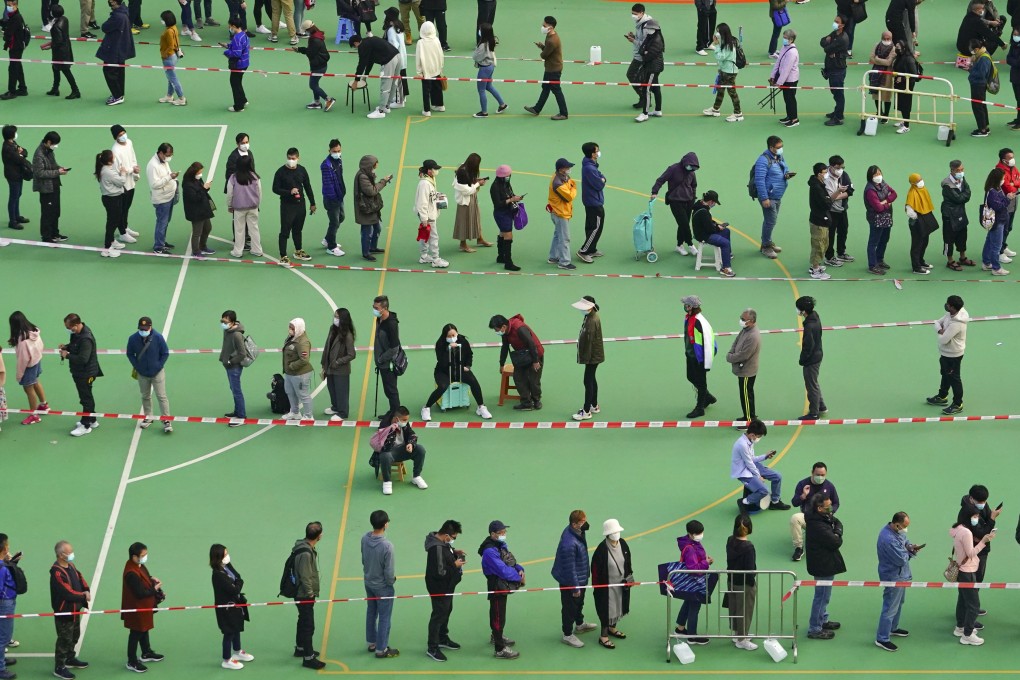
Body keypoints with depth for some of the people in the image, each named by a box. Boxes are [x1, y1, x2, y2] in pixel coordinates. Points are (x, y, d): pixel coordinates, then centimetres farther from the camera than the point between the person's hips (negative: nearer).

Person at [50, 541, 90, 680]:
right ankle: (59, 668, 9)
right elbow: (68, 593, -29)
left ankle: (70, 659, 43)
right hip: (64, 612, -10)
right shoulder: (57, 573, -27)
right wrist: (83, 596, -15)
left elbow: (81, 580, 10)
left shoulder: (71, 566, 4)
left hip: (75, 609, 10)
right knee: (64, 639, -1)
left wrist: (87, 591, -11)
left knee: (75, 636, 24)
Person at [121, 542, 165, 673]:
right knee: (135, 634, 6)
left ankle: (146, 654, 46)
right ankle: (132, 662, 20)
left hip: (144, 607, 10)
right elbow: (140, 593, -31)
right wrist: (155, 588, -18)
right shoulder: (132, 574, -34)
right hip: (136, 609, -10)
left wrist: (152, 579, -5)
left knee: (144, 630, 26)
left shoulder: (139, 566, -4)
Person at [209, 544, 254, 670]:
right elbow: (234, 590, -27)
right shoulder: (218, 575, -29)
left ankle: (237, 652, 46)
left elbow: (238, 577, 4)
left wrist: (237, 584, -13)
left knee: (237, 628, 25)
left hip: (235, 604, 9)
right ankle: (227, 660, 20)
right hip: (226, 608, -9)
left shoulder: (227, 566, -2)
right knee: (229, 633, 5)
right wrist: (239, 583, -9)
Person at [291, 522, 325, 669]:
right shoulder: (305, 554, -29)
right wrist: (310, 594, -14)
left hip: (301, 594, 10)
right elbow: (305, 577, -26)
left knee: (303, 621, 24)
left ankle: (300, 648, 40)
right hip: (304, 596, -10)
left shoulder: (303, 546, 3)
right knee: (308, 626, -2)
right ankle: (308, 658, 4)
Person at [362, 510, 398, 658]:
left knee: (371, 613, 24)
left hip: (368, 583, 7)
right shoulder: (386, 546, -33)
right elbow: (389, 572, -25)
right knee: (384, 618, 10)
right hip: (382, 586, -7)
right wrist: (392, 580, -3)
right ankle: (381, 650, 21)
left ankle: (372, 643, 39)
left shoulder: (365, 539, -13)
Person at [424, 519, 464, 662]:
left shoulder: (441, 541, -3)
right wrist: (455, 565, -22)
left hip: (447, 586, 10)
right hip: (439, 588, -10)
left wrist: (455, 552, 0)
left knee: (447, 611, 25)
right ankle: (432, 648, 15)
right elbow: (439, 572, -33)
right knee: (438, 615, 2)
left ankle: (443, 639, 44)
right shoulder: (437, 549, -34)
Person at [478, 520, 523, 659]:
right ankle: (500, 649, 4)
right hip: (496, 587, -10)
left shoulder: (501, 545, 4)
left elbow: (510, 561, 11)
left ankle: (496, 636, 47)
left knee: (498, 613, 27)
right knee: (498, 616, -2)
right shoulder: (490, 551, -26)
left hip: (504, 586, 10)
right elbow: (502, 570, -29)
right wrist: (518, 577, -17)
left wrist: (519, 569, -10)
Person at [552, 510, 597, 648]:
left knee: (579, 602, 30)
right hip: (569, 581, -9)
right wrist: (575, 587, -22)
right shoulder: (569, 543, -38)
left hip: (581, 577, 9)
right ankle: (567, 635, 28)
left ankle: (580, 624, 53)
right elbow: (569, 568, -30)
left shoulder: (578, 532, -9)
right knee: (570, 607, 10)